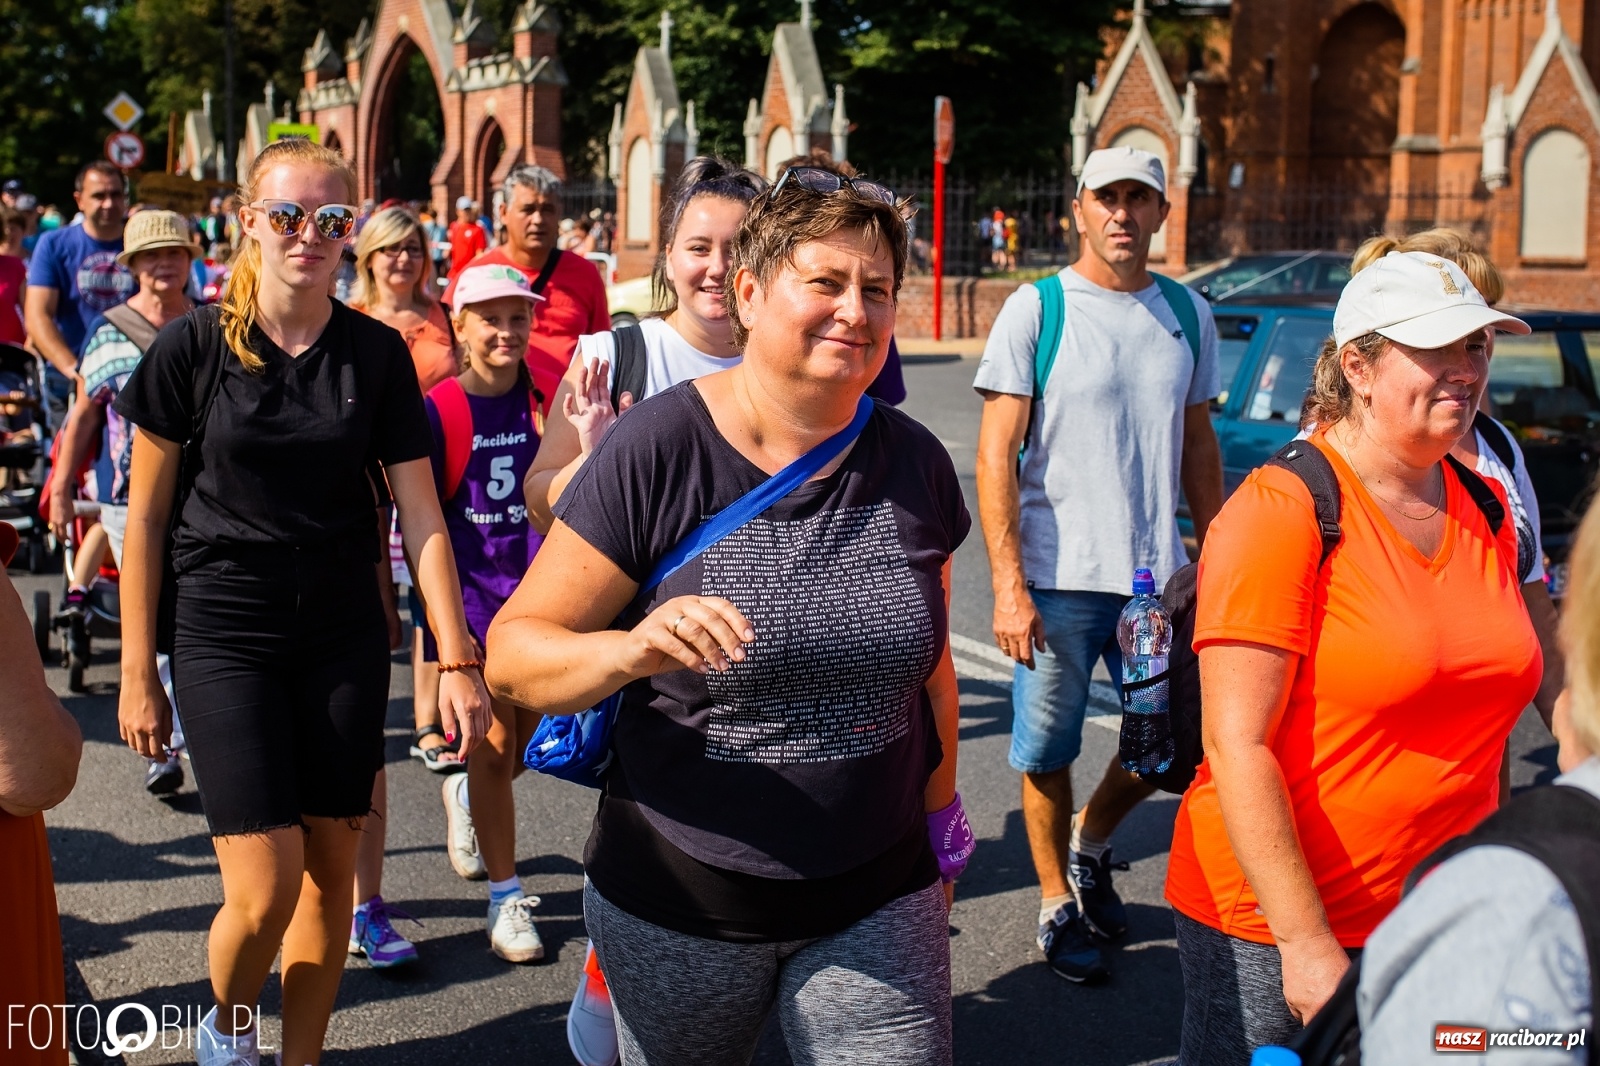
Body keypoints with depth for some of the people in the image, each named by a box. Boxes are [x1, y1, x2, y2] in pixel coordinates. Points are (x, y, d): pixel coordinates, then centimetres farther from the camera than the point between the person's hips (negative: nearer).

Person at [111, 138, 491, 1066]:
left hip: (346, 637, 3)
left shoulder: (378, 354, 1)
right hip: (225, 633, -2)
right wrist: (139, 674, -1)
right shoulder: (193, 346, -5)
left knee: (332, 864, 7)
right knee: (265, 888, -8)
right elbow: (146, 513, 0)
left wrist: (459, 659, -6)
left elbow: (420, 511, 1)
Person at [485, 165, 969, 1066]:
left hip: (876, 903, 3)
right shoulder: (657, 450, -14)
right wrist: (630, 651, -32)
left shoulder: (915, 464, 0)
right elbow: (512, 655, -13)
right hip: (678, 907, -2)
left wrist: (940, 823, 19)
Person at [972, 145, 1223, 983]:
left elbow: (1199, 447, 16)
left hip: (1158, 574, 4)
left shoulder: (1187, 313, 8)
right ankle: (1058, 905, 27)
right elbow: (995, 456, -8)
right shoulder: (1035, 309, -5)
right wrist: (1008, 587, -15)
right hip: (1058, 577, -4)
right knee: (1048, 755, 7)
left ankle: (1092, 841, 37)